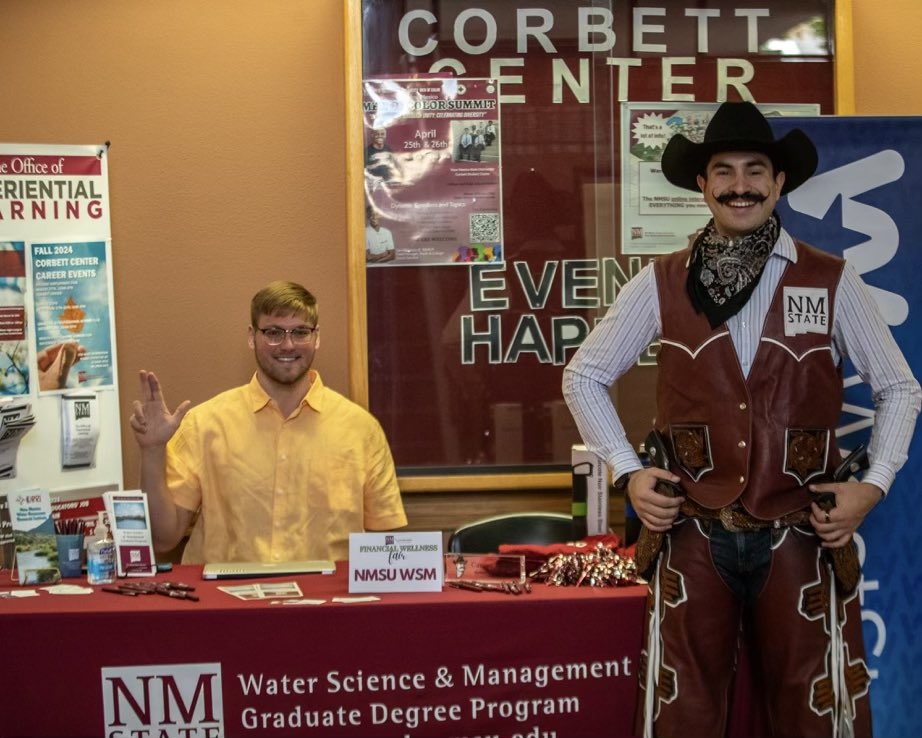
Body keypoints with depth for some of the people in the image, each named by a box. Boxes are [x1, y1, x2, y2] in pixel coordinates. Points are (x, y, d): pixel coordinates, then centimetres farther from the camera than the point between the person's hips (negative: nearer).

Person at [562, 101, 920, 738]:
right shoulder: (661, 284, 3)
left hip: (801, 538, 0)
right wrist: (628, 472, 1)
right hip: (694, 539, 1)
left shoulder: (833, 282, 1)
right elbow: (584, 377, 11)